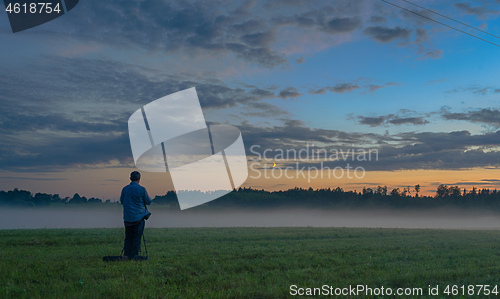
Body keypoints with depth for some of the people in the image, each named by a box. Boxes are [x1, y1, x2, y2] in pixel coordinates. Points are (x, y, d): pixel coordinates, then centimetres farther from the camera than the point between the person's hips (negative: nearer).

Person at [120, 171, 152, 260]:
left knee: (128, 237, 12)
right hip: (139, 217, -4)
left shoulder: (125, 189, 2)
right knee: (137, 237, 3)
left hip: (127, 217, 4)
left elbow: (121, 201, 14)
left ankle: (126, 255, 11)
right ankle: (134, 255, 2)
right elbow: (148, 202, -1)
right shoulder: (142, 189, -10)